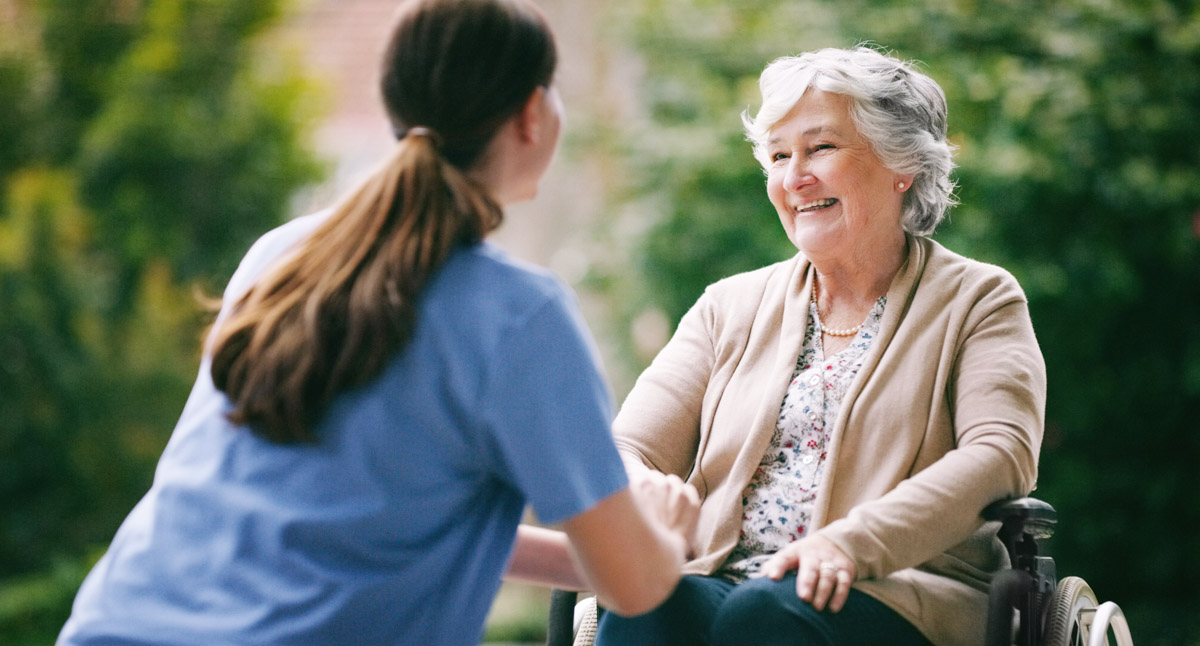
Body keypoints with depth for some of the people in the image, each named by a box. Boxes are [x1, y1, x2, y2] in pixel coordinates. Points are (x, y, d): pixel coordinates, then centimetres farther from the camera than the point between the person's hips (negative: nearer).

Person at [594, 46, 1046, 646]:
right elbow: (630, 451, 11)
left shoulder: (979, 301, 11)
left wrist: (851, 542, -23)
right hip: (721, 581, 3)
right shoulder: (729, 307, 21)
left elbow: (1001, 453, -8)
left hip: (894, 593, -2)